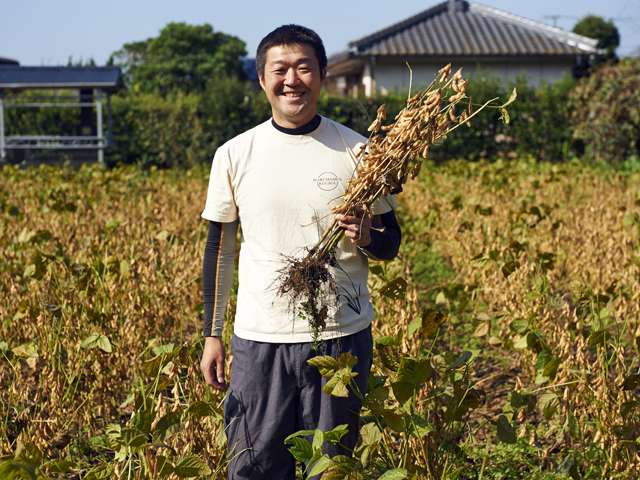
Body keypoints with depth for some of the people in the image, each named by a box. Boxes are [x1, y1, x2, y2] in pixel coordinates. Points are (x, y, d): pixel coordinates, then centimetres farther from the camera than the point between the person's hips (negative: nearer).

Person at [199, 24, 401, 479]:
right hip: (258, 339, 1)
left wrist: (367, 236, -18)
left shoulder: (358, 152, -2)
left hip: (342, 337, 0)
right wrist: (212, 335, 8)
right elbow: (218, 249, 9)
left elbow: (391, 245, 5)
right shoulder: (234, 155, 1)